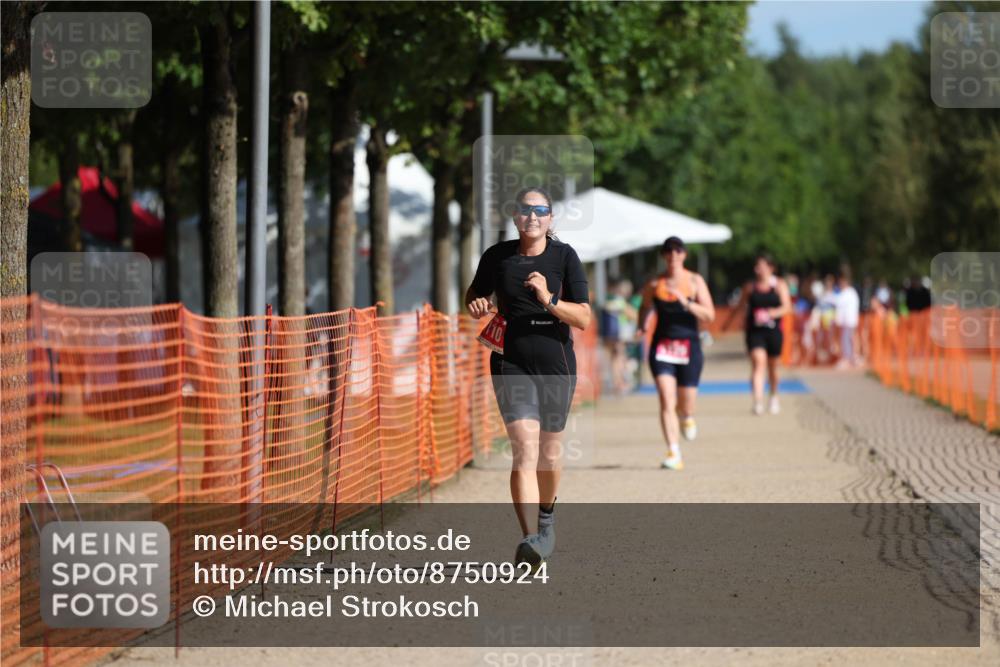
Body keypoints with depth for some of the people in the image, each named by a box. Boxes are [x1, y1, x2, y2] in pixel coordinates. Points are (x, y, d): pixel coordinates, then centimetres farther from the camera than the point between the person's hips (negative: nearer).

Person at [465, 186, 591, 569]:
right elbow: (475, 295, 20)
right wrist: (476, 306, -3)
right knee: (525, 450, -16)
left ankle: (547, 516, 42)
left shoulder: (564, 257, -3)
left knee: (549, 452, 13)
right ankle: (530, 538, -25)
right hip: (512, 364, 0)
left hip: (556, 364, 1)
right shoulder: (497, 257, 1)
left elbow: (584, 318, -8)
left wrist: (548, 300, -23)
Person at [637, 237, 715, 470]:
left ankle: (687, 417, 44)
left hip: (689, 346, 0)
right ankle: (674, 454, -17)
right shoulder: (655, 284, 4)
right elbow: (645, 307, 23)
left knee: (686, 404, 5)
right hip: (662, 346, 0)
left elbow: (709, 315, -7)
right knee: (666, 402, -15)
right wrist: (641, 326, 4)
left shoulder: (695, 282, 0)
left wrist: (685, 302, -20)